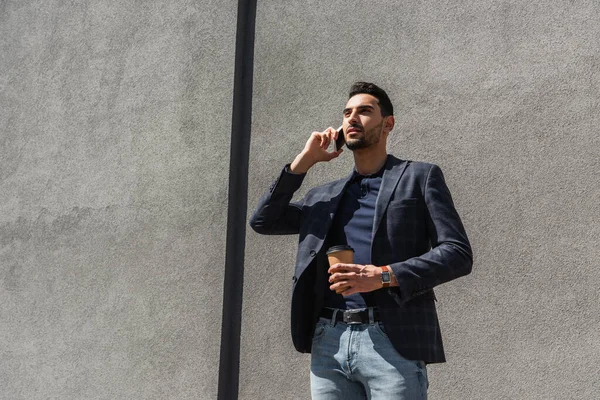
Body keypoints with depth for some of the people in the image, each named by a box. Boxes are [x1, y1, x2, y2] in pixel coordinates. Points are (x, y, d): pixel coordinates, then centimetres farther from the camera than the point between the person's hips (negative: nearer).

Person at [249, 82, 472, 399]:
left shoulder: (419, 177, 6)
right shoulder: (324, 195, 21)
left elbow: (458, 254, -3)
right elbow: (262, 222, 15)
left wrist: (383, 276, -17)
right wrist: (303, 161, 9)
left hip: (391, 342, -4)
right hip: (328, 341, 4)